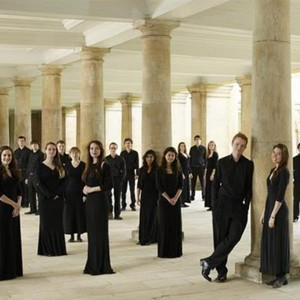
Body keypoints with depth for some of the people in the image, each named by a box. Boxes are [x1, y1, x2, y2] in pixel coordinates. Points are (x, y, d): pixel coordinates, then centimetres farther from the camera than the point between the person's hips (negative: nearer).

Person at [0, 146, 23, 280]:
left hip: (13, 210, 7)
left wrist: (18, 206, -4)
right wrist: (14, 204, -14)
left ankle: (14, 269, 18)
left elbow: (19, 191, 11)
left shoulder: (14, 171, 11)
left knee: (14, 239, 10)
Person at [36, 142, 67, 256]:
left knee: (58, 223, 5)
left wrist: (57, 193, -13)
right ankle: (47, 250, 7)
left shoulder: (59, 167, 9)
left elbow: (63, 181, 3)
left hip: (58, 199, 3)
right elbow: (39, 183, -8)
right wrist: (50, 195, -16)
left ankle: (58, 248, 12)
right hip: (45, 199, -3)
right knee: (46, 224, 1)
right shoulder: (40, 167, -1)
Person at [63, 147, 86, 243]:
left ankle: (79, 235, 11)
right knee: (70, 214, 2)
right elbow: (65, 180, 5)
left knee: (80, 213, 2)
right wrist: (63, 194, -1)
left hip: (80, 192, -2)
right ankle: (72, 235, 10)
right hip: (69, 192, 2)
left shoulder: (83, 165, -1)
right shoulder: (67, 166, 5)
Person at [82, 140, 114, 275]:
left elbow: (109, 185, -15)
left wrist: (92, 189, -11)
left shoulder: (104, 165, -8)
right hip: (89, 202, 7)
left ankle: (101, 266, 6)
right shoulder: (89, 166, 13)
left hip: (100, 201, -7)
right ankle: (92, 265, 18)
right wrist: (85, 189, -1)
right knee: (91, 232, 10)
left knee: (100, 232, -2)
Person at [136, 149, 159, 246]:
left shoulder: (157, 170, -5)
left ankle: (152, 238, 9)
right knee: (144, 217, 5)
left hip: (154, 196, -3)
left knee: (153, 217, 0)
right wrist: (138, 197, 4)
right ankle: (143, 238, 13)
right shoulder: (142, 170, 6)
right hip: (144, 196, 3)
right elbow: (139, 185, 9)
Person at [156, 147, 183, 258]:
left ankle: (175, 250, 11)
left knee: (176, 224, 3)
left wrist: (175, 198, -12)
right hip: (164, 200, -2)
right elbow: (159, 186, -6)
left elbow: (181, 185, 2)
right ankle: (164, 251, 6)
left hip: (176, 200, 3)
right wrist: (168, 199, -13)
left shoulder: (177, 170, 6)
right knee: (164, 224, 1)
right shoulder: (160, 170, -1)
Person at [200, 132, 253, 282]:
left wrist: (246, 206, -1)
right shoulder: (222, 162, 4)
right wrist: (214, 205, 1)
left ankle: (209, 262, -6)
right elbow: (215, 184, 7)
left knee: (234, 236, -15)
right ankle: (221, 271, 10)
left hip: (239, 206, 0)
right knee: (220, 237, 0)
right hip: (222, 204, 0)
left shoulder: (248, 164, 5)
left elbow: (249, 188, 6)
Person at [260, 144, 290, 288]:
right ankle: (277, 275, 17)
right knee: (269, 242, 10)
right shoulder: (273, 171, 13)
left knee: (278, 242, -2)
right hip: (270, 208, 9)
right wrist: (264, 212, 14)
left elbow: (280, 196, -17)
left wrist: (273, 216, -19)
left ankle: (282, 276, 8)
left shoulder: (284, 172, -13)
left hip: (279, 211, -9)